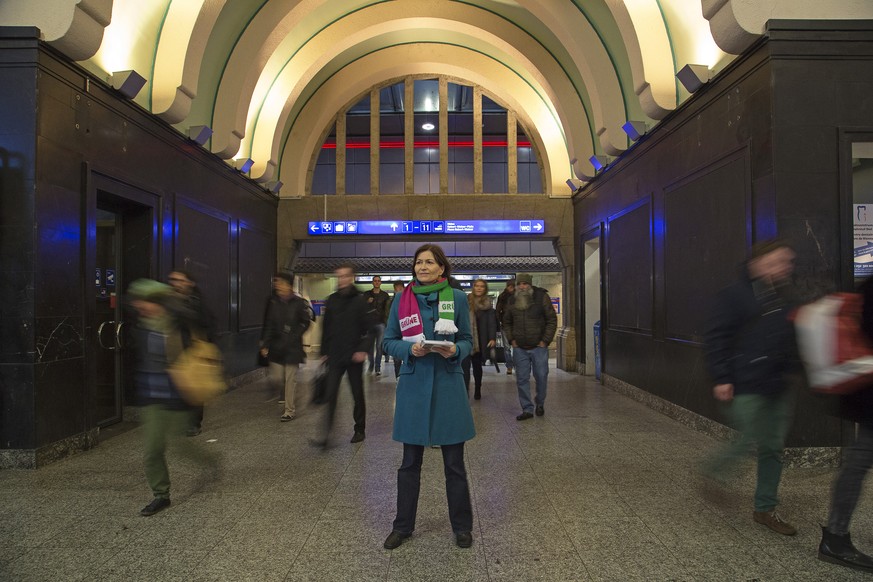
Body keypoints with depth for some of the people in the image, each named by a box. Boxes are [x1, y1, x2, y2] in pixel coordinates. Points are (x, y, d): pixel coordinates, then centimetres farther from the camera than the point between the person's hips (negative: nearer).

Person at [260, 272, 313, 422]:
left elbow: (305, 323, -2)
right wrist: (264, 344, 4)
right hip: (276, 347, 4)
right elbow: (268, 325, 8)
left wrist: (292, 337, -9)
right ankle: (285, 393, 38)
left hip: (293, 348, -4)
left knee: (290, 379, 1)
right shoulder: (272, 302, 4)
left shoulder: (299, 303, -7)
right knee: (275, 378, 6)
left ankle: (290, 410, 13)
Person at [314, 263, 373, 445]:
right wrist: (324, 352, 12)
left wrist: (363, 350, -20)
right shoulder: (332, 300, 6)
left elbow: (369, 329, -9)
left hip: (354, 357, -3)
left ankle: (360, 430, 26)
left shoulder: (361, 300, -6)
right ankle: (326, 434, -1)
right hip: (334, 357, 3)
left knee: (358, 395, 11)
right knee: (330, 395, -3)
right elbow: (326, 328, 12)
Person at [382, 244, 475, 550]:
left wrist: (455, 350, -16)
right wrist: (410, 349, -15)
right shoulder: (401, 299, 2)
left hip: (448, 384, 0)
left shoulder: (457, 298, 0)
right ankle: (403, 525, 29)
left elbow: (468, 340, 6)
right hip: (413, 385, 1)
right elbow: (389, 341, 4)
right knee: (410, 461, 12)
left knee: (454, 462, 9)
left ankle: (462, 526, 28)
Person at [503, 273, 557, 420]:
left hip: (539, 347, -3)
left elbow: (552, 320, -3)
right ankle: (527, 409, 13)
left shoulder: (542, 297, -3)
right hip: (519, 348, 3)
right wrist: (511, 339, 5)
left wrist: (545, 340, -8)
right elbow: (506, 322, 18)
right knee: (522, 379, 3)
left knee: (541, 377, 4)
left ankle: (540, 404, 27)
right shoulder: (512, 301, 8)